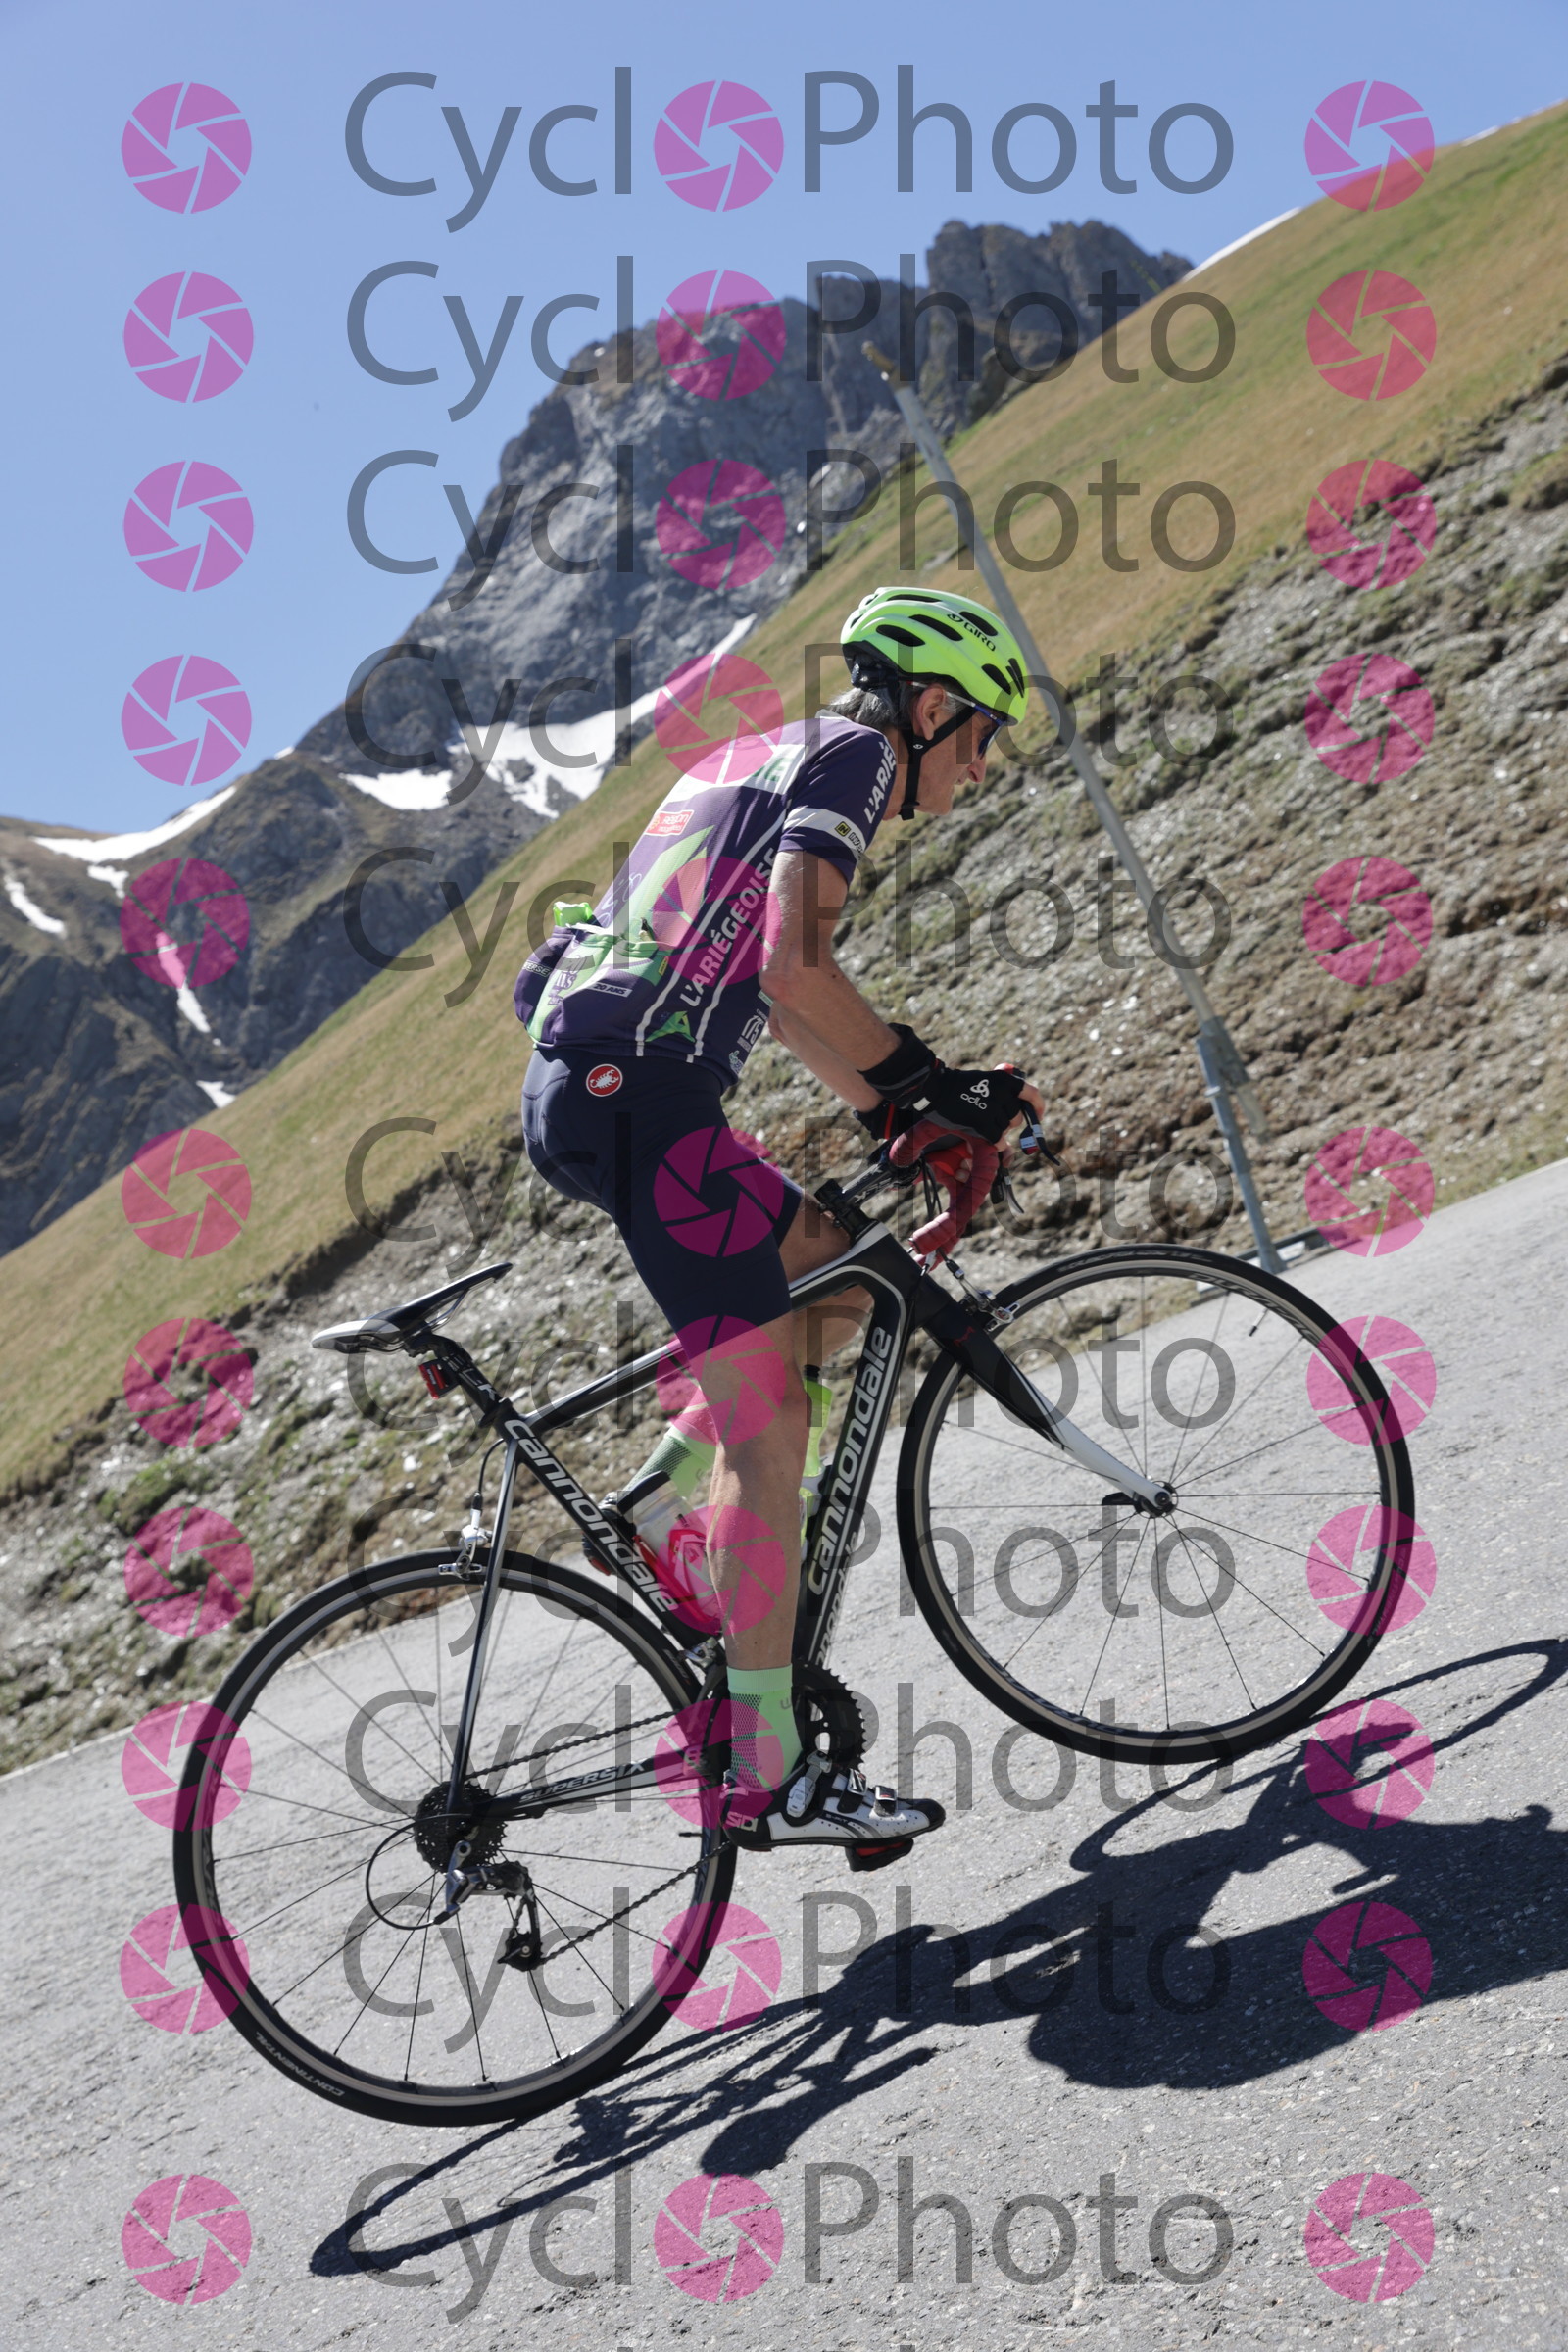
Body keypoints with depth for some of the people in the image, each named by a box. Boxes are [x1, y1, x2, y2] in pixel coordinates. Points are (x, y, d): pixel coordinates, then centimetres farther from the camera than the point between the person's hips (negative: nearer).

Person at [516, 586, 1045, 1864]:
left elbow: (775, 990, 31)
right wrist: (930, 1084, -7)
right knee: (765, 1423, -10)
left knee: (838, 1271, 20)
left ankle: (659, 1504, 14)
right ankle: (770, 1776, -9)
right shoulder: (850, 754, -2)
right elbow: (797, 970, -18)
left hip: (587, 1088, 10)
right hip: (640, 1092, -10)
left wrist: (898, 1113, 25)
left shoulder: (777, 760, 27)